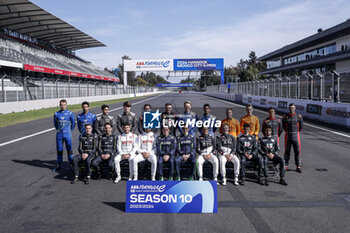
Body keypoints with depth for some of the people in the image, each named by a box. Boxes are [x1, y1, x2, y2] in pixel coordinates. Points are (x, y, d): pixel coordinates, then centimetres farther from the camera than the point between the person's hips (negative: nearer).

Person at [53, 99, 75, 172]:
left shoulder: (70, 113, -2)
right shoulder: (56, 114, 4)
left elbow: (73, 123, 8)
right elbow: (55, 123, 17)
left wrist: (70, 131, 8)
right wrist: (58, 130, 12)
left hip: (67, 134, -2)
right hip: (59, 135, 2)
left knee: (69, 149, 1)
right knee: (59, 150, 8)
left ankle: (71, 165, 9)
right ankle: (58, 165, 16)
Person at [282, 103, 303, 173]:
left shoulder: (299, 116, -2)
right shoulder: (285, 117, 1)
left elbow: (301, 126, 9)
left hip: (296, 135, 0)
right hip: (288, 135, 1)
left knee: (297, 151, 0)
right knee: (287, 151, 7)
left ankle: (298, 166, 8)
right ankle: (286, 165, 15)